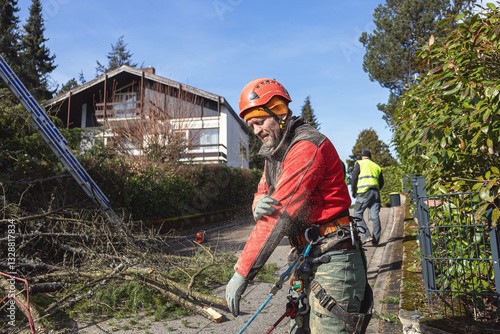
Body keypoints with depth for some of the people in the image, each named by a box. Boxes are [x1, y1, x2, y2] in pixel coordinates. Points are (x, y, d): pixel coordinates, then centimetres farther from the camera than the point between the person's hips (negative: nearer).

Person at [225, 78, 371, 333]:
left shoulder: (308, 146, -18)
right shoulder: (275, 153, 14)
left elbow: (280, 212, -24)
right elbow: (262, 196, 8)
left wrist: (242, 273, -23)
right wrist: (258, 205, -20)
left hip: (332, 260, -9)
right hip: (306, 261, 9)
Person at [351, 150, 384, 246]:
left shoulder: (359, 163, 9)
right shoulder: (377, 166, 24)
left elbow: (354, 178, -1)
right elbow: (381, 183, 21)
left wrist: (353, 191, 9)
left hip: (364, 192, -5)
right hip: (376, 193, 5)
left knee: (357, 213, 0)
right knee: (375, 216, 3)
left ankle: (366, 235, -13)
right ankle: (376, 240, 2)